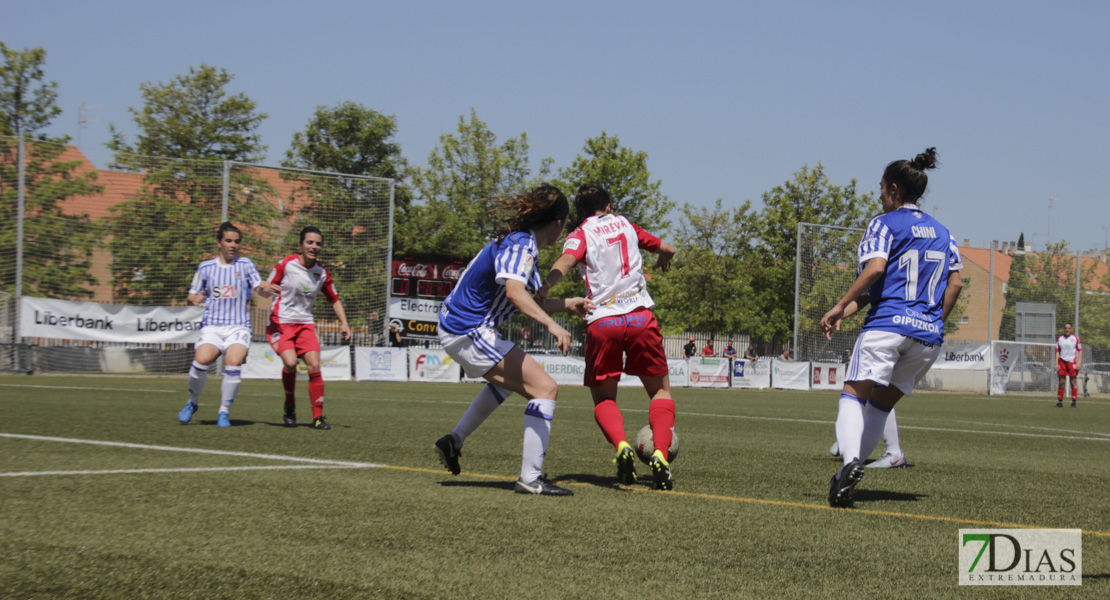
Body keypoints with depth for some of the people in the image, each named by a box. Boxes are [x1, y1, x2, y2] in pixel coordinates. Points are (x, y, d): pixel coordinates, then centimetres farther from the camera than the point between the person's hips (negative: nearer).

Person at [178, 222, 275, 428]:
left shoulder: (245, 264, 8)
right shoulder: (206, 267, 11)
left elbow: (261, 291, 1)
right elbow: (193, 294, 18)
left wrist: (265, 289, -23)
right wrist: (195, 298, -6)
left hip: (239, 327, -1)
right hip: (211, 325, 1)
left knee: (234, 362, -27)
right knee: (202, 359, -25)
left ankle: (224, 412, -9)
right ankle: (192, 403, 2)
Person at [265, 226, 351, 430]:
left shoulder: (322, 273, 4)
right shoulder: (286, 264, -7)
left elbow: (334, 299, 16)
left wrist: (344, 323, 3)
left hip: (305, 323, 4)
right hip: (280, 322, -3)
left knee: (314, 365, -12)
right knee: (290, 362, -23)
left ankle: (318, 417, -4)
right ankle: (290, 406, 1)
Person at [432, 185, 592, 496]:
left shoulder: (521, 243, 14)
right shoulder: (521, 245, -16)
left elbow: (525, 302, 23)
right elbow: (514, 291, -35)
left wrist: (568, 304, 25)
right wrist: (551, 323, -46)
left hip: (454, 327, 11)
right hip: (470, 333, -11)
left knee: (508, 379, 36)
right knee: (545, 387, -13)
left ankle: (454, 440, 33)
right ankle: (530, 478, -15)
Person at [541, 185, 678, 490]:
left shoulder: (580, 235, 8)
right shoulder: (624, 224, 19)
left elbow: (566, 261, -16)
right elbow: (666, 249, 31)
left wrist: (543, 288, -29)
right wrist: (663, 259, 54)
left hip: (601, 322, -1)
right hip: (640, 316, 1)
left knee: (604, 399, 14)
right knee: (660, 391, 15)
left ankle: (621, 446, -15)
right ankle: (660, 455, -7)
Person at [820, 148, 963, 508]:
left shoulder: (885, 224, 2)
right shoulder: (942, 232, 20)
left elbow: (875, 268, -14)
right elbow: (955, 282, 14)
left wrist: (841, 307, -10)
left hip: (887, 324, -6)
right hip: (929, 336, 6)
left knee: (853, 394, -9)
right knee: (883, 403, 14)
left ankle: (850, 461, -35)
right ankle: (846, 476, 7)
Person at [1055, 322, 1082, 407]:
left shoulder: (1075, 338, 2)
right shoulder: (1059, 339, 10)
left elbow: (1080, 351, 2)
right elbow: (1057, 352, 12)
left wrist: (1079, 363, -7)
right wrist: (1056, 363, 3)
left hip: (1072, 362, -2)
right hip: (1062, 361, 3)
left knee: (1073, 383, -1)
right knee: (1061, 382, 0)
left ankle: (1073, 402, 3)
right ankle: (1060, 401, 4)